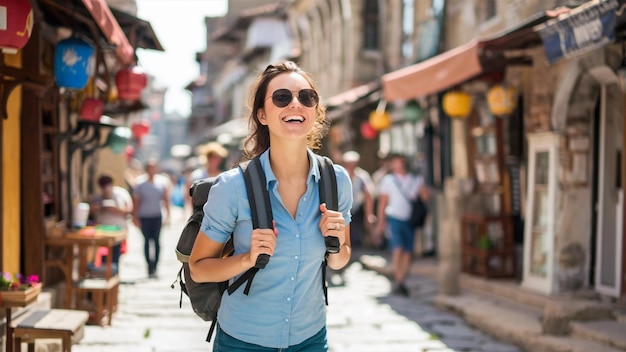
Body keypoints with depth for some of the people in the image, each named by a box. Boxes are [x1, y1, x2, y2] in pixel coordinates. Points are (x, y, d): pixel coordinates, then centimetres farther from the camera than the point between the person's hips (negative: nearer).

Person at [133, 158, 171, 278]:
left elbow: (166, 199, 6)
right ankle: (150, 267, 5)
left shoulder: (162, 181, 3)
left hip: (157, 216, 1)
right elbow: (136, 201, 3)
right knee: (147, 241, 1)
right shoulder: (140, 183, 0)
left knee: (156, 240, -1)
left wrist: (167, 215, 0)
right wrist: (135, 217, 1)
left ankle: (155, 266, 6)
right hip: (144, 216, -1)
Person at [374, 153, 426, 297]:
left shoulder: (416, 180, 11)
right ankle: (397, 281, -14)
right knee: (398, 248, -16)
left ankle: (401, 282, 11)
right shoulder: (388, 180, 7)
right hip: (394, 218, -3)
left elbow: (424, 197, 6)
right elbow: (382, 202, 7)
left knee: (408, 252, 2)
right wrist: (381, 223, 4)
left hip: (410, 220, 3)